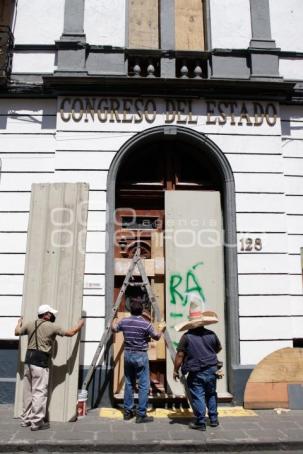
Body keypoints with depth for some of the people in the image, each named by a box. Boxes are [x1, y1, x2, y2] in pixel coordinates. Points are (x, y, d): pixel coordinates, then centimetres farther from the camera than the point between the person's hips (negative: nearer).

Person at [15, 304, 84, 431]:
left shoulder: (30, 324, 7)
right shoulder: (52, 327, -9)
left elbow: (17, 332, 25)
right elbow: (70, 333, -1)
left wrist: (19, 323, 45)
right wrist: (79, 325, 17)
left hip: (29, 360, 7)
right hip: (40, 362, -7)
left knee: (28, 392, 15)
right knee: (40, 392, -2)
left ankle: (26, 419, 25)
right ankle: (37, 422, 0)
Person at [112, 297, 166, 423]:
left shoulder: (124, 321, -2)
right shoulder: (145, 324, -15)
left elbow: (114, 329, 19)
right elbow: (156, 337, -1)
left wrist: (114, 322, 41)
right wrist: (161, 328, 19)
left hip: (128, 354, 5)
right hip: (141, 356, -5)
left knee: (129, 384, 16)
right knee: (144, 386, 2)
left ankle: (128, 412, 23)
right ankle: (141, 415, 3)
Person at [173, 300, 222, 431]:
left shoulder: (187, 337, -13)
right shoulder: (211, 334, -3)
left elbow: (180, 355, -12)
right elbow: (219, 348, 14)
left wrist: (175, 370, 0)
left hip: (196, 373, -4)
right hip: (211, 370, 4)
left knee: (198, 397, 6)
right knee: (211, 394, 21)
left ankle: (200, 423, 11)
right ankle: (213, 419, 29)